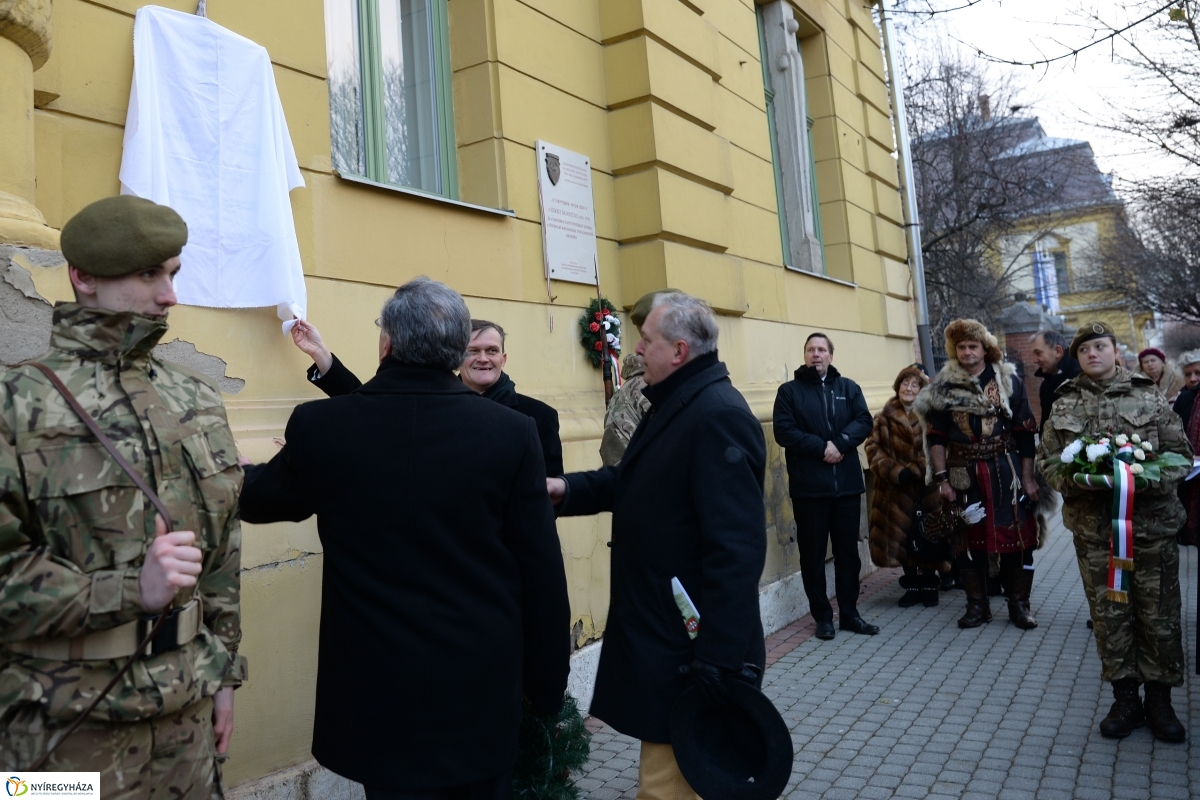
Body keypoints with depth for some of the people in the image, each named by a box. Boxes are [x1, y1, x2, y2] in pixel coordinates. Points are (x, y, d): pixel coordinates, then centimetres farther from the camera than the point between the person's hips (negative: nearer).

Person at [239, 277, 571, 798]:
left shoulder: (318, 427, -12)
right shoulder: (512, 432, -12)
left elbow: (259, 501, 10)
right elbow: (543, 573, -7)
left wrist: (239, 472, 34)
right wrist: (548, 682, 6)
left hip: (382, 686, -1)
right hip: (484, 682, 1)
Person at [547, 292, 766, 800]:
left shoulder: (717, 416, -23)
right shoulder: (674, 406, 12)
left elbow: (735, 552, -27)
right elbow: (634, 484, 22)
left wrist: (718, 662, -27)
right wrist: (568, 490, 5)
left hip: (692, 647, -10)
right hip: (664, 636, 10)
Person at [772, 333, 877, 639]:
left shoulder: (848, 388, 12)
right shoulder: (789, 391, 3)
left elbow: (864, 421, 0)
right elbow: (784, 431, -8)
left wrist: (840, 444, -16)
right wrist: (821, 447, -17)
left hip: (847, 484, 3)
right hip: (809, 487, -2)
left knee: (848, 551, 9)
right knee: (813, 554, 3)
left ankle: (849, 613, 21)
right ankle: (823, 617, 14)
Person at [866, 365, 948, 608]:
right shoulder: (885, 417, 6)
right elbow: (873, 448, 0)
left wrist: (914, 471, -18)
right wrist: (896, 472, -12)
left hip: (925, 488, -2)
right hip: (896, 490, 2)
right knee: (901, 538, 4)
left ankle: (929, 585, 19)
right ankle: (912, 586, 19)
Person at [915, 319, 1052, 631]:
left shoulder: (1008, 380, 1)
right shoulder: (943, 387, 2)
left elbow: (1025, 432, 0)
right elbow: (936, 437, 2)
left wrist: (1027, 476, -4)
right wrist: (941, 478, -4)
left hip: (1006, 471, -1)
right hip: (964, 474, 1)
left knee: (1017, 535, 1)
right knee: (970, 538, 7)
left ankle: (1019, 604, 15)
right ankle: (977, 605, 19)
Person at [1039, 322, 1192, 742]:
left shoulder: (1149, 396, 2)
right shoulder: (1065, 404, 6)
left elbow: (1180, 454, 2)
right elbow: (1048, 460, 7)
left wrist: (1150, 480, -15)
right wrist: (1074, 480, -12)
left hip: (1151, 522, -1)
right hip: (1093, 526, 1)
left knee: (1159, 613, 5)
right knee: (1108, 614, 7)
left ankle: (1159, 700, 21)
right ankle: (1125, 699, 21)